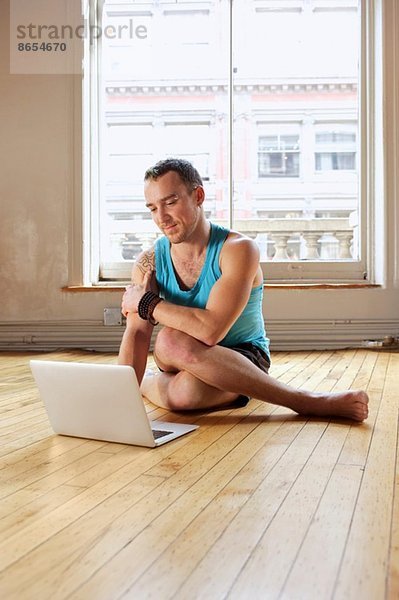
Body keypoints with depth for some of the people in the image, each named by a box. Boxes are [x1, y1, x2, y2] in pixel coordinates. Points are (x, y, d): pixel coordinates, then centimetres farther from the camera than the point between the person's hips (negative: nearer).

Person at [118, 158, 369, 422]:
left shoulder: (238, 249, -16)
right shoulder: (150, 261, -1)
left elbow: (211, 330, -28)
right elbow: (137, 334, -12)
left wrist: (148, 304, -17)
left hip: (243, 358, -6)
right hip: (190, 362, 6)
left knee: (172, 342, -39)